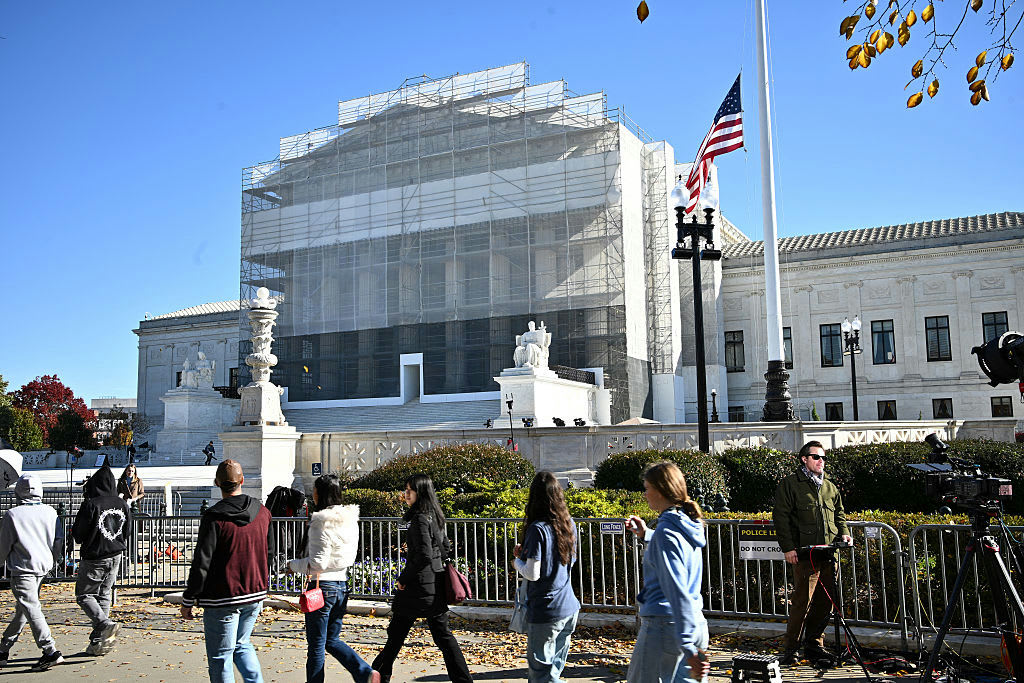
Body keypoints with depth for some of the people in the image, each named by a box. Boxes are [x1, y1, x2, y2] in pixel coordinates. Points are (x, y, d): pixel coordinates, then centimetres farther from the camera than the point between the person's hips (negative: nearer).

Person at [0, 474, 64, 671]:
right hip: (43, 566, 6)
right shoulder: (50, 512, 3)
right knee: (22, 610, 17)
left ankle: (51, 651, -18)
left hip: (22, 568, -6)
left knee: (31, 609, -9)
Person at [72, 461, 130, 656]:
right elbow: (126, 529, 10)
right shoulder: (122, 504, 0)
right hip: (116, 555, 6)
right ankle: (98, 640, 14)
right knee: (104, 595, 14)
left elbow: (78, 533, -11)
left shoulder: (91, 505, -17)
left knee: (84, 594, 7)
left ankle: (106, 624, -16)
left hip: (94, 557, -6)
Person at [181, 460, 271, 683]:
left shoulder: (214, 517, -16)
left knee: (220, 657, 7)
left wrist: (188, 600, -5)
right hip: (255, 594, 6)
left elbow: (201, 564, -15)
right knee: (242, 644, 23)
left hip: (223, 599, -5)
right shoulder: (262, 512, 0)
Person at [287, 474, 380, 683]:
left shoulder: (321, 523, -17)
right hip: (342, 584, 8)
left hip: (323, 585, -8)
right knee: (332, 641, 18)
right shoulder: (350, 519, 6)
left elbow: (317, 563, -19)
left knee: (316, 645, 6)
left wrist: (294, 565, -4)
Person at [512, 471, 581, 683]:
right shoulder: (569, 523, 4)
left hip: (546, 612, -7)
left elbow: (533, 574, -19)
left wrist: (517, 560, 2)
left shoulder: (538, 529, -18)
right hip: (569, 608, 7)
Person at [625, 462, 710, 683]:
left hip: (664, 624, -8)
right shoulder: (689, 523, 7)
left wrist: (688, 648, -28)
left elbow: (678, 592, -25)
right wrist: (646, 534, 26)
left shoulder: (666, 533, -19)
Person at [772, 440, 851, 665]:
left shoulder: (830, 487, 20)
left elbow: (839, 513, 30)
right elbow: (781, 516, -3)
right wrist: (788, 547, -10)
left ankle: (814, 645, 20)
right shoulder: (790, 484, 1)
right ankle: (789, 649, -1)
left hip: (829, 554, 6)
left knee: (824, 601, 8)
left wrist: (844, 532, 9)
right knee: (802, 600, -9)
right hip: (805, 554, -6)